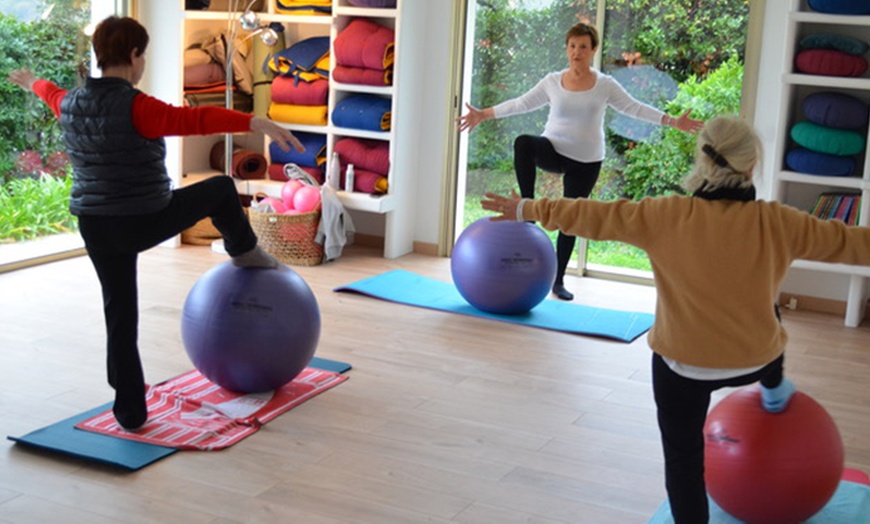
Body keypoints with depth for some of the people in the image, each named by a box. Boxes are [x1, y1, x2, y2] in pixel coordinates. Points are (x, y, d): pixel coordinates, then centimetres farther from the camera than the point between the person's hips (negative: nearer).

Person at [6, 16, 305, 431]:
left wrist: (33, 83, 51)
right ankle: (246, 253, 38)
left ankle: (130, 411, 17)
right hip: (146, 222, -6)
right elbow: (194, 119, -32)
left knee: (119, 315, 12)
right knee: (220, 189, 16)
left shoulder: (71, 105, 3)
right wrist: (256, 123, -42)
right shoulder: (135, 108, -19)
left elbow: (54, 95, 27)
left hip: (95, 229, 6)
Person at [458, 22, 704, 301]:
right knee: (523, 143, -34)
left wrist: (672, 122, -9)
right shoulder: (552, 82, -1)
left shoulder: (605, 85, -3)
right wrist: (484, 115, 3)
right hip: (553, 151, 0)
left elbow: (634, 108, -1)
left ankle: (558, 280, 22)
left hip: (586, 162, 0)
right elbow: (520, 104, 5)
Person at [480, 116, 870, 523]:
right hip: (755, 360, 2)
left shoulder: (666, 216, -18)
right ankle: (774, 391, 58)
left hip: (683, 365, -2)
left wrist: (528, 210, 4)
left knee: (683, 459, 13)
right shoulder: (775, 222, -15)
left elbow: (594, 216, -9)